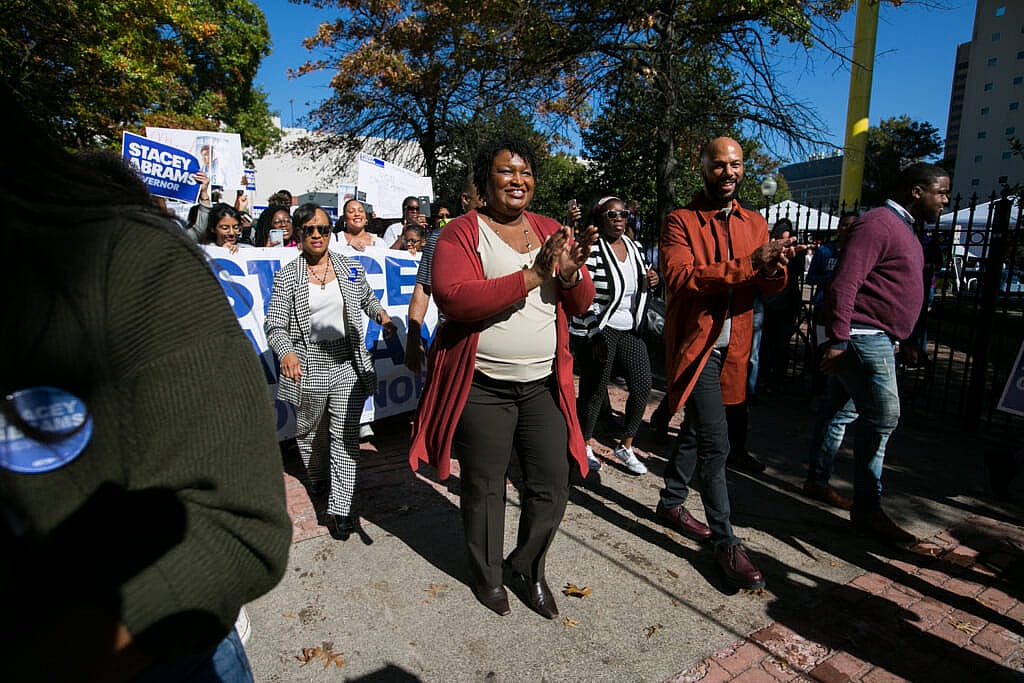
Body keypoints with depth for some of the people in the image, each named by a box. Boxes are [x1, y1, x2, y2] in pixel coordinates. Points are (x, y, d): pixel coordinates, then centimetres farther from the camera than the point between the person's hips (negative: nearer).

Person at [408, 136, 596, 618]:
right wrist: (532, 276, -24)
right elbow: (452, 298, -21)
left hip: (544, 383, 5)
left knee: (551, 485, 10)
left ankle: (528, 568, 37)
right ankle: (487, 574, 38)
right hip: (482, 387, -4)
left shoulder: (550, 231, 10)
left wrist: (570, 274, -14)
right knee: (484, 488, 11)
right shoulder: (461, 232, -5)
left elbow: (581, 303, 9)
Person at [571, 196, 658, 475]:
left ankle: (625, 446, 22)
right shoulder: (591, 249, -13)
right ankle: (585, 446, 25)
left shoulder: (635, 248, 10)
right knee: (595, 391, 2)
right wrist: (596, 336, -21)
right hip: (597, 330, -7)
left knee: (643, 385, 5)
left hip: (630, 329, 7)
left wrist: (650, 281, 0)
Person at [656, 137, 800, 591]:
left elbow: (771, 287, 3)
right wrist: (747, 265, -27)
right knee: (715, 442, -9)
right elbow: (679, 277, -22)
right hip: (694, 345, -6)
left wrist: (775, 267, -21)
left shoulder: (755, 223, 11)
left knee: (696, 430, 18)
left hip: (731, 347, 6)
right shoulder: (681, 221, -6)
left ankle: (671, 502, 37)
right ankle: (725, 542, 4)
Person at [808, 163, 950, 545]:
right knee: (881, 418, -8)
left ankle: (817, 480, 25)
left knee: (839, 410, 14)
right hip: (862, 337, -10)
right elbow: (843, 284, -24)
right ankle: (867, 509, 1)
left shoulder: (900, 228, 20)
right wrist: (837, 342, -28)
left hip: (874, 338, 10)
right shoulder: (878, 224, -14)